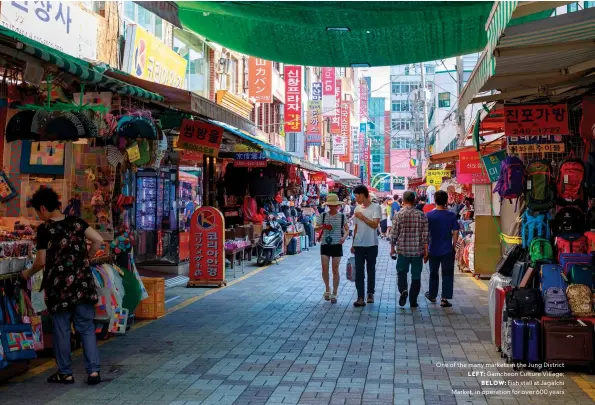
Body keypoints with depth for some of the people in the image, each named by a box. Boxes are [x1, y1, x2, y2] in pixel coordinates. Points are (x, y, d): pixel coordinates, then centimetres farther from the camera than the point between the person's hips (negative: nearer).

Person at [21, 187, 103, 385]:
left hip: (59, 286, -3)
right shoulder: (76, 222, 2)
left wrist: (27, 274, 14)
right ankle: (93, 371, 3)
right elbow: (98, 240, -5)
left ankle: (65, 373, 19)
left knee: (61, 329, 9)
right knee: (87, 327, 8)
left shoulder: (44, 229, -7)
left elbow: (42, 261, -5)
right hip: (82, 283, 3)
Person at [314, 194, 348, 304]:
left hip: (337, 245, -1)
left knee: (335, 270, 1)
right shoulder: (323, 216, 2)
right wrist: (322, 227, -16)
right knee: (324, 269, -4)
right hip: (325, 245, 1)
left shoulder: (342, 216, 1)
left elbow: (347, 229, 7)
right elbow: (316, 228, 7)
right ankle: (327, 289, 22)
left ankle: (334, 294, 12)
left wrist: (344, 237, -13)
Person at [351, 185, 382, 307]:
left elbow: (375, 225, -17)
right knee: (359, 271, -2)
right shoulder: (357, 208, 9)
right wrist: (353, 244, 13)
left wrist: (362, 217, -14)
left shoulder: (375, 207, -7)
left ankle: (370, 294, 24)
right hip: (359, 245, 4)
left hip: (371, 245, -4)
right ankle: (360, 298, -3)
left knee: (371, 270, 9)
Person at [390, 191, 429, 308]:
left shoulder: (399, 214, -5)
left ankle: (403, 290, -10)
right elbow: (425, 236, -2)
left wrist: (392, 248, 10)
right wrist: (426, 252, 5)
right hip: (418, 250, 1)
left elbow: (394, 234, -3)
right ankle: (413, 301, 11)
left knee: (401, 272, 15)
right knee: (416, 276, 9)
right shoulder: (421, 215, -1)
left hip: (403, 250, -1)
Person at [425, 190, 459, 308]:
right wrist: (454, 246, 5)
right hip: (447, 250, -1)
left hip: (433, 250, 1)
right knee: (447, 274, 6)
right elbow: (455, 232, -6)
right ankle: (444, 299, 2)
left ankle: (432, 295, 32)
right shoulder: (451, 215, -7)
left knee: (433, 273, 17)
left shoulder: (429, 215, -8)